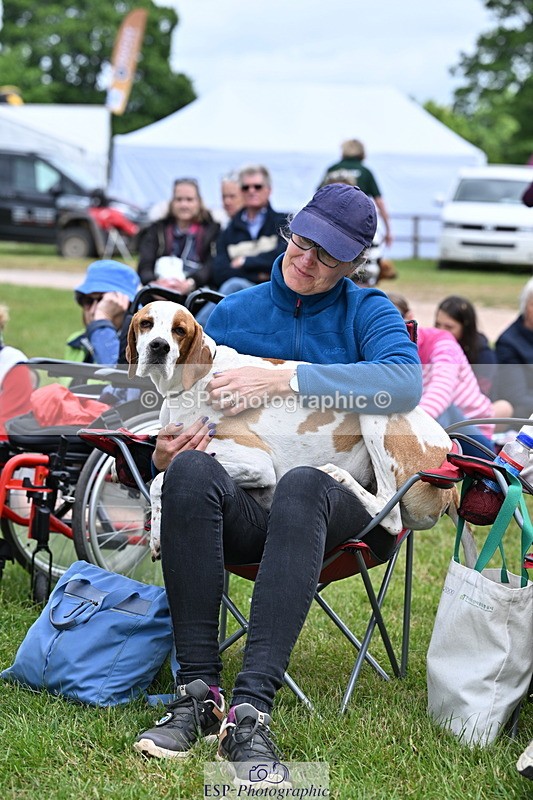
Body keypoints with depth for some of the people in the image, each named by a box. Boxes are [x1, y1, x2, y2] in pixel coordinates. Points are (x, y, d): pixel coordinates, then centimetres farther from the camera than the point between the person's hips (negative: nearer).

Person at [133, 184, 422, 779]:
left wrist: (285, 381, -22)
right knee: (190, 469, -33)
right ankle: (197, 691, -35)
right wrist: (165, 453, -7)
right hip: (242, 502, 2)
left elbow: (404, 383, -15)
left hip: (334, 500, -2)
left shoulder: (368, 312, 8)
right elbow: (182, 418, 18)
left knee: (300, 485, -39)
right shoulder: (231, 314, 15)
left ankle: (251, 709, -46)